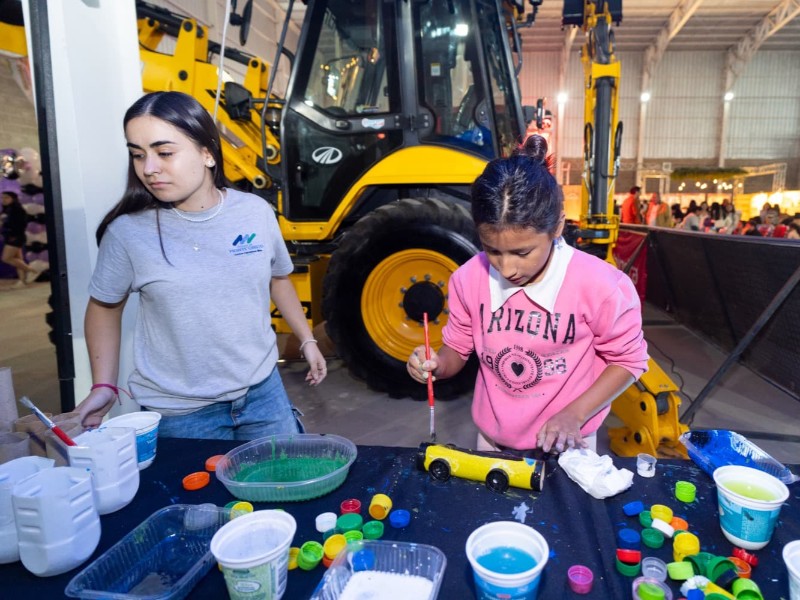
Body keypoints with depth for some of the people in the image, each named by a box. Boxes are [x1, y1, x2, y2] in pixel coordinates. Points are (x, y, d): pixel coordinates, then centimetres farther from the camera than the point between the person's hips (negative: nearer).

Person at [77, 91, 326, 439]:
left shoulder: (256, 213, -7)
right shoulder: (128, 232, -13)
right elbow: (104, 308, 3)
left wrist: (306, 340, 14)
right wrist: (103, 387, -4)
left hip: (263, 392, 3)